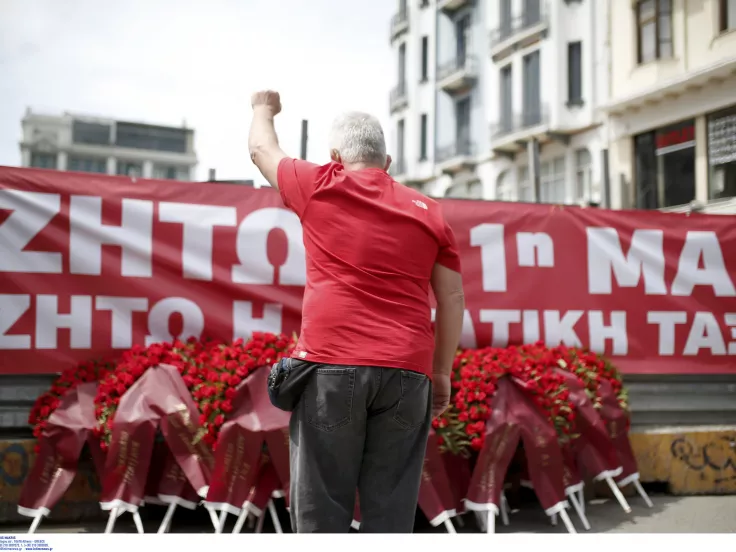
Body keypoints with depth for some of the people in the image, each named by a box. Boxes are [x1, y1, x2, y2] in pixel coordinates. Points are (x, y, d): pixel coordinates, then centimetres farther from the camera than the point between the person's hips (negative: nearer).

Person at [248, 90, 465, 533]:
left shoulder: (320, 188, 8)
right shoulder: (428, 211, 13)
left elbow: (262, 149, 26)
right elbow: (453, 298, 11)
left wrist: (264, 108, 46)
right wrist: (442, 372, 18)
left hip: (331, 366, -2)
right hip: (408, 372, 3)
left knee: (321, 509, 2)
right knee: (391, 510, 5)